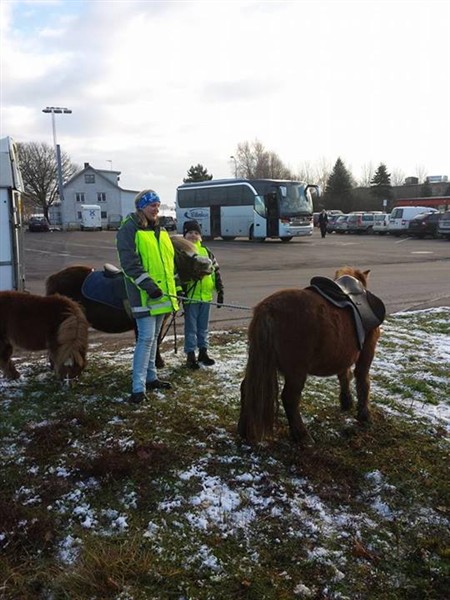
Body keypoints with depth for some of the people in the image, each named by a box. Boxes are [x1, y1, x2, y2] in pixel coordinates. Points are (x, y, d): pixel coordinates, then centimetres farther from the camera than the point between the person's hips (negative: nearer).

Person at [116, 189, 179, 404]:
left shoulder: (160, 231, 17)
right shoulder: (129, 230, -9)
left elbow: (169, 261, 23)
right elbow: (130, 263, -18)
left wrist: (175, 288, 19)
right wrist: (148, 285, -26)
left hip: (161, 295, 8)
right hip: (143, 296, -8)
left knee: (153, 337, 17)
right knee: (146, 338, -13)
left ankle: (151, 377, 29)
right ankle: (138, 388, -9)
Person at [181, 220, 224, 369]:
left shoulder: (206, 251, 11)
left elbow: (216, 271, 13)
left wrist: (220, 290, 8)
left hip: (206, 295, 4)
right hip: (190, 296, -4)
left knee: (203, 326, 14)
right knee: (191, 327, 3)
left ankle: (203, 351, 26)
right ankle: (190, 355, 11)